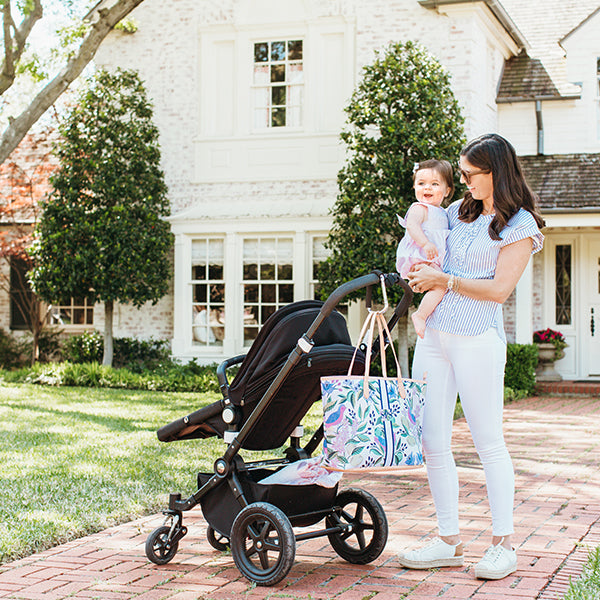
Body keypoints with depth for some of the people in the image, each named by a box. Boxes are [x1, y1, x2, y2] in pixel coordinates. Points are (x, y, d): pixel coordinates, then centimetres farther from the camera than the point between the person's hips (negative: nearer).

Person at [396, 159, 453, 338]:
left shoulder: (442, 213, 21)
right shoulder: (420, 208, -8)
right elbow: (412, 225, -28)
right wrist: (426, 243, -40)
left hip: (434, 262, 10)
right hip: (418, 260, -10)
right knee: (440, 285, -26)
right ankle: (420, 315, -21)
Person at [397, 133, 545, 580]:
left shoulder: (519, 225, -3)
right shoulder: (460, 211, 15)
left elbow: (499, 289, -11)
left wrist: (445, 281, -8)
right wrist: (419, 272, 10)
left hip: (477, 338, -6)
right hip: (433, 333, 7)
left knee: (488, 441, -1)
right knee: (433, 440, 4)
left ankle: (504, 544, 9)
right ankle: (450, 542, 12)